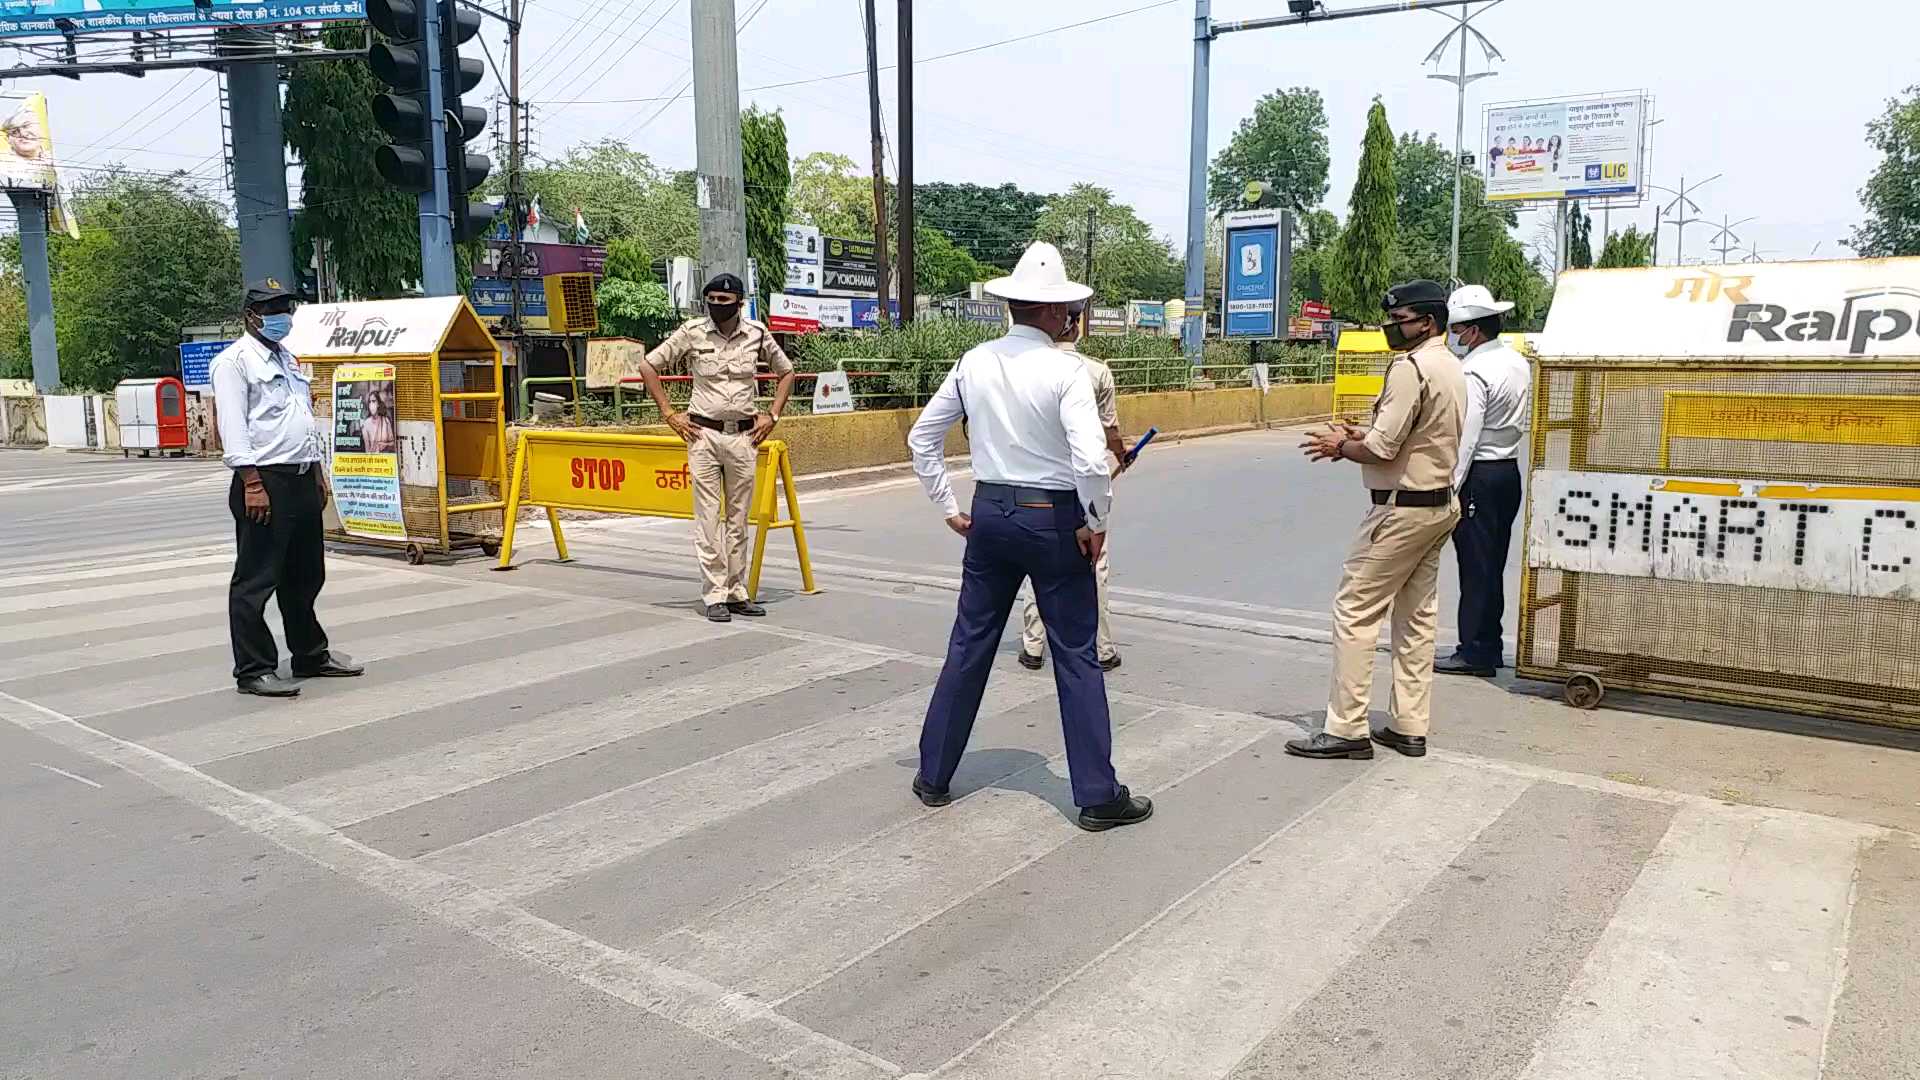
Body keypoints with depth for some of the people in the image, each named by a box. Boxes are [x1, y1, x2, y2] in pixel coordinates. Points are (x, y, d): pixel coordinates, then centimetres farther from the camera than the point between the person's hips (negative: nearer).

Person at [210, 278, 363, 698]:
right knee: (256, 581, -4)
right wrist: (252, 483, -21)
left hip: (303, 479, 9)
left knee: (306, 577, 16)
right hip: (264, 480, -9)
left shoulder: (288, 359, 21)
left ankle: (311, 656, 27)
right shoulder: (234, 361, -6)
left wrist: (318, 474, 19)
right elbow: (233, 428, -14)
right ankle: (254, 670, 1)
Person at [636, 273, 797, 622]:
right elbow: (648, 366, 4)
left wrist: (773, 415, 8)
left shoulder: (757, 334, 3)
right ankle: (714, 596, 3)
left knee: (738, 518, 8)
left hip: (744, 436, 2)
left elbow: (786, 372, 17)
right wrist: (670, 414, -1)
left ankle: (737, 593, 15)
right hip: (704, 435, -2)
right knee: (708, 517, -2)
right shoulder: (692, 333, -3)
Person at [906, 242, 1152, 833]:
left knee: (969, 645, 16)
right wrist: (1095, 523, -9)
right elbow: (1092, 461, -25)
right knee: (1076, 656, 5)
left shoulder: (974, 362, 1)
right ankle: (1098, 796, 13)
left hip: (990, 515, 5)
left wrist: (950, 508, 12)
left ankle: (933, 775, 25)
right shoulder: (1066, 370, -15)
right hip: (1053, 519, -4)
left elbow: (921, 438, 7)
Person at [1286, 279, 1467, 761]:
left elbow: (1382, 449, -22)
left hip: (1402, 509, -10)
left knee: (1355, 611, -5)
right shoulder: (1452, 367, 13)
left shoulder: (1410, 368, -18)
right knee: (1417, 616, 12)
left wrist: (1340, 446, -4)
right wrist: (1362, 437, 10)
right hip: (1440, 504, 10)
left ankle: (1346, 729, -2)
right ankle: (1409, 726, 18)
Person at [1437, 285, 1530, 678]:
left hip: (1479, 475, -9)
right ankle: (1489, 647, 21)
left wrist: (1446, 490, -19)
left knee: (1475, 566, -4)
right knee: (1492, 565, 14)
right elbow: (1525, 423, 18)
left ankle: (1474, 652, 1)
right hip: (1510, 469, 9)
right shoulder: (1519, 363, 12)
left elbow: (1463, 439, -21)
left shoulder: (1474, 373, -17)